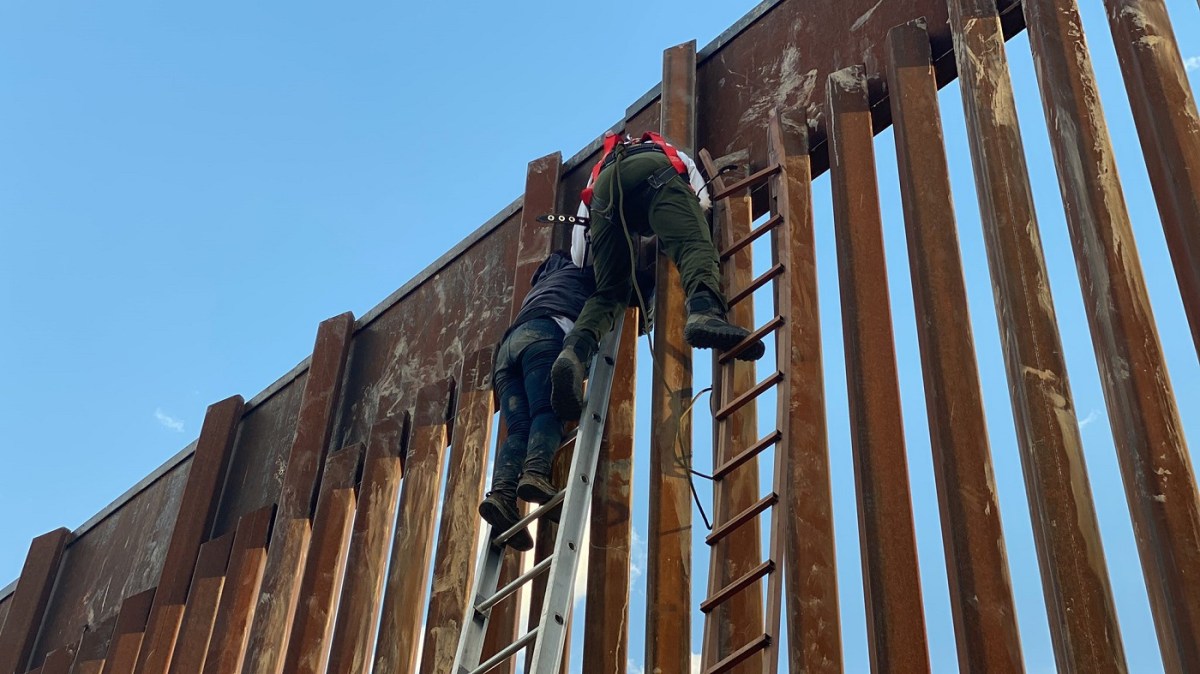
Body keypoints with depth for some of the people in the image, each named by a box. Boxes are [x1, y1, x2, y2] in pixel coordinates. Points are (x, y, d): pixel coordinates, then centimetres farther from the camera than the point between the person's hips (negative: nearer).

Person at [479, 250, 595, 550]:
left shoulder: (545, 279, 43)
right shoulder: (581, 271, 28)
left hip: (508, 345, 5)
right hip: (545, 334, -5)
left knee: (519, 430, -12)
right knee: (548, 410, -22)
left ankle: (501, 493, -37)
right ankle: (536, 472, -51)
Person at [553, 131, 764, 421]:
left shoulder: (598, 171, 47)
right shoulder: (671, 154, 48)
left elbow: (579, 256, 35)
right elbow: (702, 201, 27)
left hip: (605, 186, 2)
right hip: (654, 172, -2)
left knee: (609, 291, 5)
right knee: (694, 245, -20)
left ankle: (576, 348, -25)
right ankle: (705, 312, -54)